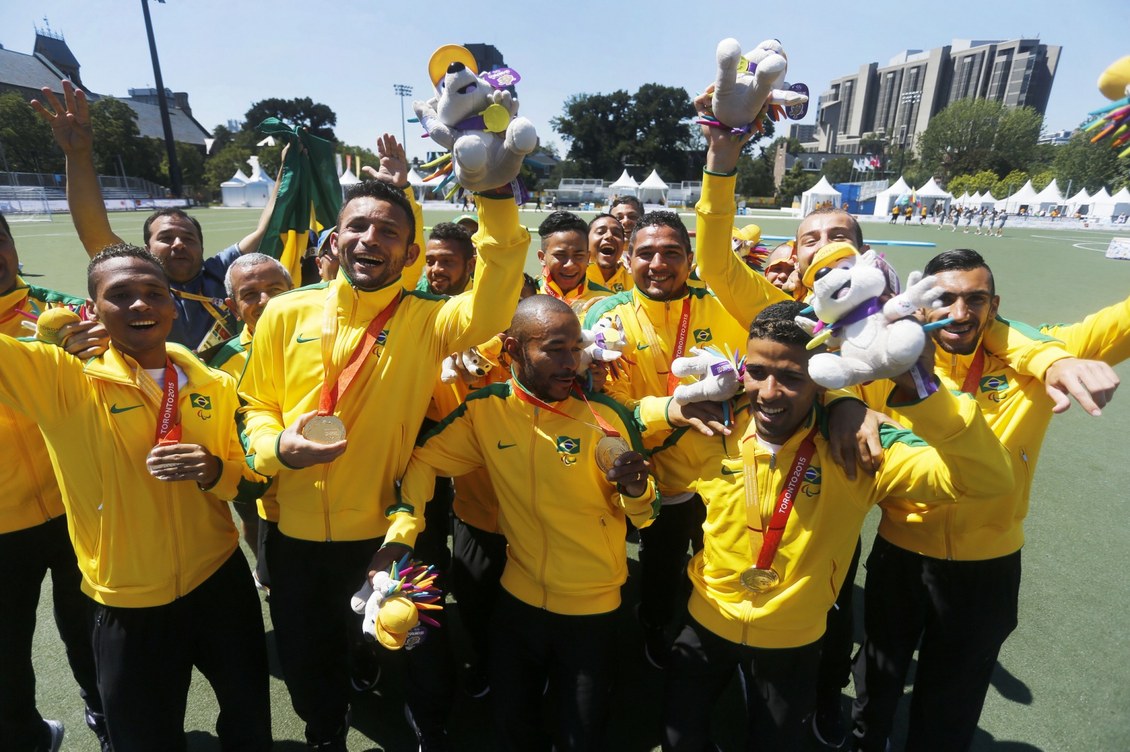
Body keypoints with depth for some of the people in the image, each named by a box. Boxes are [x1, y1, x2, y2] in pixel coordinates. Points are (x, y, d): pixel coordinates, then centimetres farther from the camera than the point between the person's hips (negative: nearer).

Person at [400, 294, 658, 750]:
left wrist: (635, 491, -30)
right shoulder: (486, 409, -11)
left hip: (593, 607, -1)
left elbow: (643, 516, -7)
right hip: (518, 599, 2)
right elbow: (423, 460, -3)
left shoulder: (608, 416, -15)